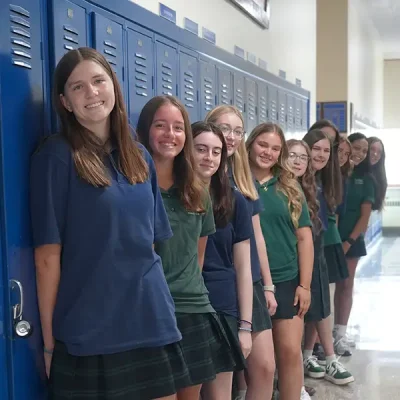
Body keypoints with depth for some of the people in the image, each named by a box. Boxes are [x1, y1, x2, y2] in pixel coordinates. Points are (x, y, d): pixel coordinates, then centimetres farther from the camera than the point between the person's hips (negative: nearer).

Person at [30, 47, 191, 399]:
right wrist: (49, 339, -9)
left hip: (153, 323, 5)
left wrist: (161, 305, 10)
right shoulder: (56, 156, -8)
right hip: (89, 333, -5)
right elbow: (48, 255, -10)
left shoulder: (140, 157, 9)